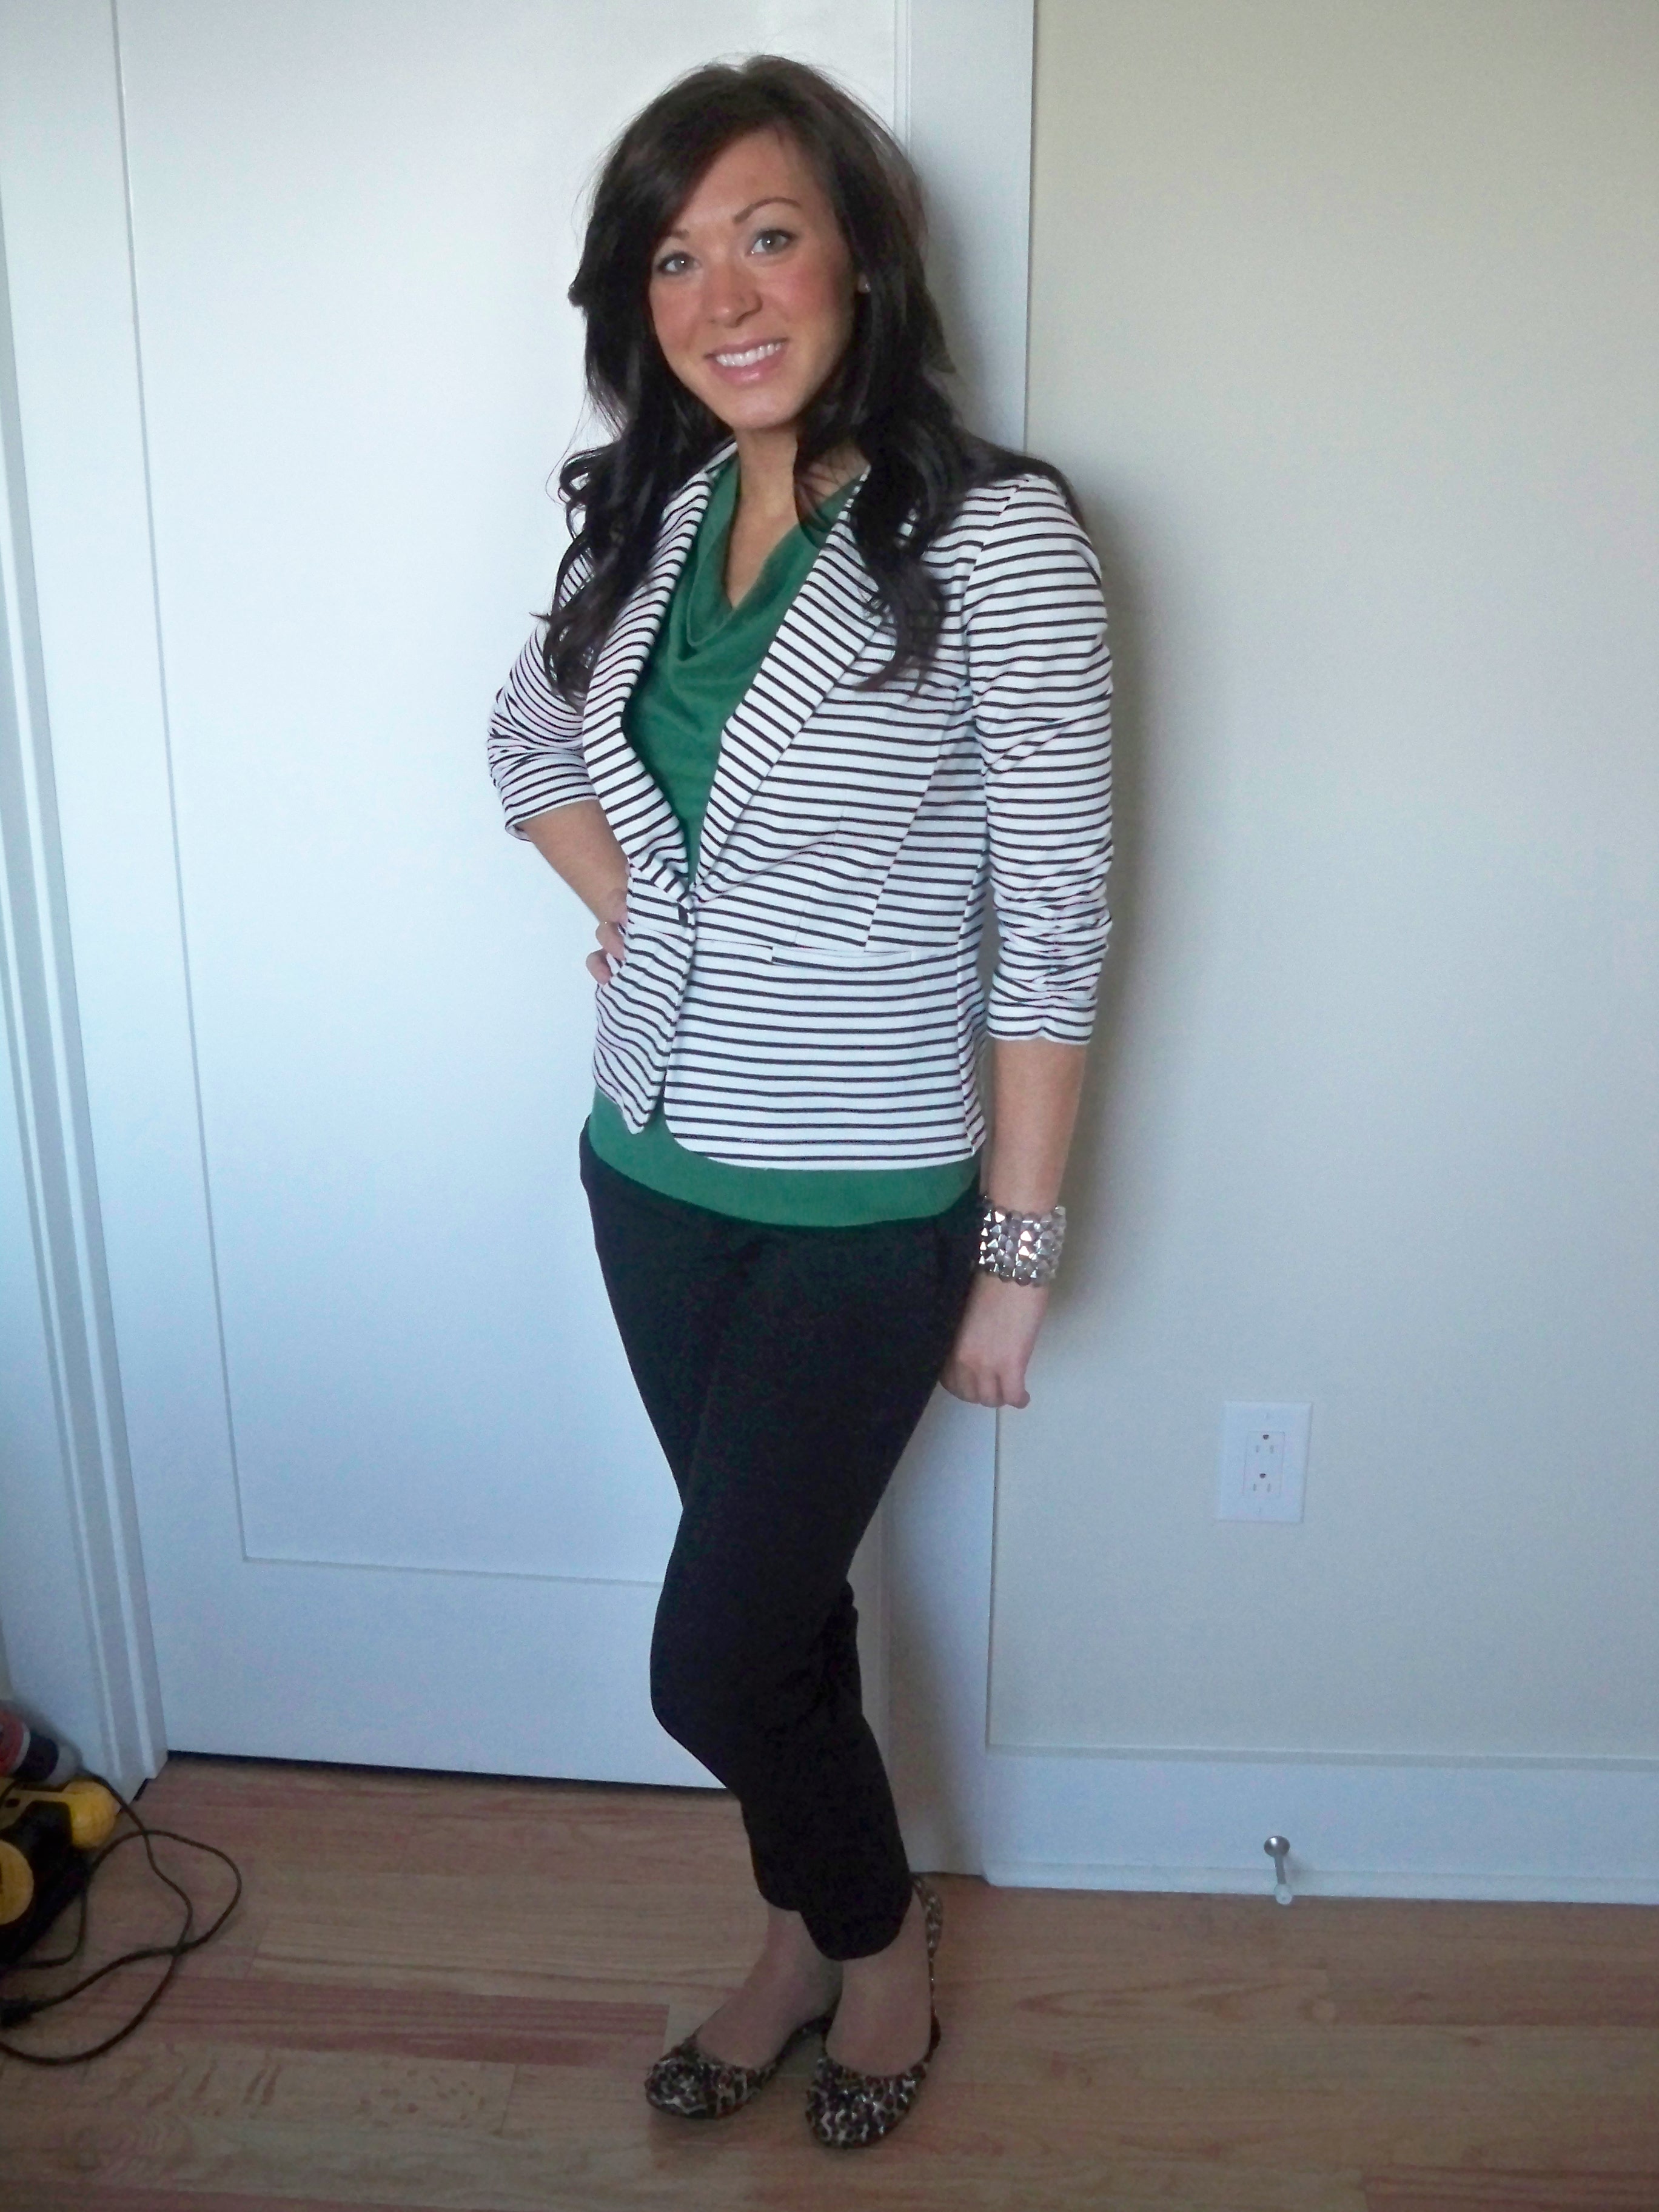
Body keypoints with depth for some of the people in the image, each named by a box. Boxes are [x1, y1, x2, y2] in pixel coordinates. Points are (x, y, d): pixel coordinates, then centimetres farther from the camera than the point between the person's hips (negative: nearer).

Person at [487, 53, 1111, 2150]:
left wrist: (1019, 1251, -11)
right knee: (773, 1599, 21)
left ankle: (875, 1937, 35)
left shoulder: (995, 535, -15)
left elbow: (1052, 928, -14)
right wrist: (637, 912, 4)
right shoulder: (648, 517, 2)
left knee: (714, 1662, 3)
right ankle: (805, 1938, 45)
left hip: (861, 1209, -5)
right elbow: (529, 740, 21)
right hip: (651, 1170, 6)